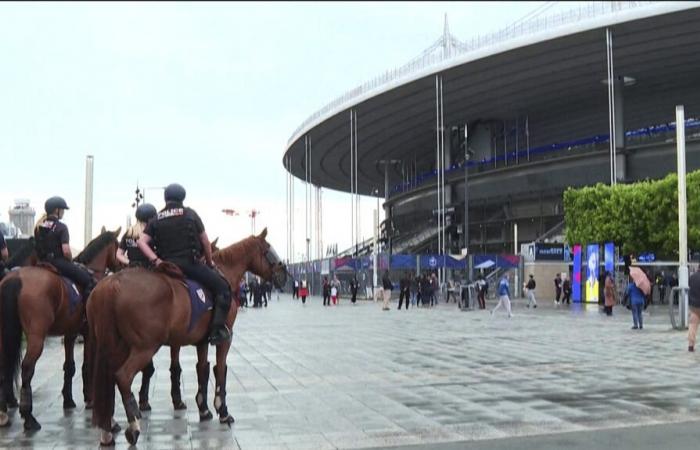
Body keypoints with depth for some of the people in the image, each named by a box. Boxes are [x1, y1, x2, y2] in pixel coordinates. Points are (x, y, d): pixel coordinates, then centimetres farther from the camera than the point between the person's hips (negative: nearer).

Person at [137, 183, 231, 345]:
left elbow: (141, 242, -2)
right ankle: (218, 330, -12)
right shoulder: (190, 214, 4)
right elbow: (205, 241, 6)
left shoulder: (156, 220, 11)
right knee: (222, 288, 0)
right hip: (190, 263, -5)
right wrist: (209, 263, 18)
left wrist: (155, 260, -3)